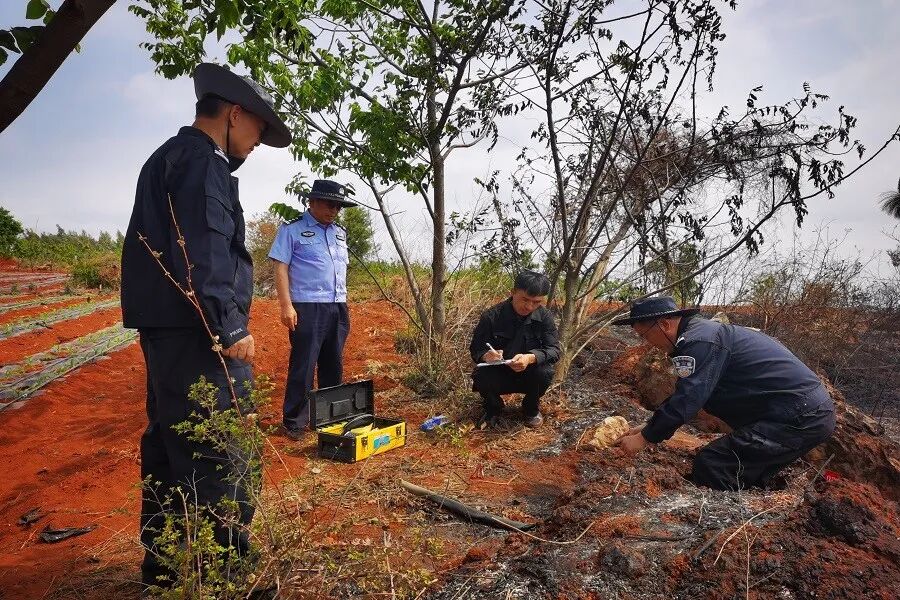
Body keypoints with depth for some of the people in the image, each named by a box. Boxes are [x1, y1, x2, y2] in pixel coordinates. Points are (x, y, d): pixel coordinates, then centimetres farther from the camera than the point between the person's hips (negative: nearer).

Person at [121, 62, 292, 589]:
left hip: (166, 330, 11)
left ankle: (164, 564, 29)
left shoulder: (168, 158, 22)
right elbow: (203, 255, -22)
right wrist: (232, 327, -20)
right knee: (215, 450, -5)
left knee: (169, 444, 16)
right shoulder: (203, 162, -11)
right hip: (195, 331, -11)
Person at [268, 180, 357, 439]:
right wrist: (286, 306, -14)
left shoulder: (340, 233, 17)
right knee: (303, 367, -3)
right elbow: (281, 268, -6)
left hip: (338, 308, 6)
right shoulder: (292, 230, -1)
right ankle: (294, 422, 8)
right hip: (307, 308, -6)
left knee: (334, 366, 11)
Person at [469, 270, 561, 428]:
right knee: (480, 377, -31)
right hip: (498, 376, -1)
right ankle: (493, 409, 5)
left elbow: (554, 350, -18)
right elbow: (476, 349, -12)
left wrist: (531, 358, -40)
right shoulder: (491, 316, -17)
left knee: (545, 372, -30)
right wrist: (486, 355, -38)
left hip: (528, 376, 1)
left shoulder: (544, 316, -12)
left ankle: (531, 408, 4)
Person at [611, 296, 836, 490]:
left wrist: (645, 438, -9)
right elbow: (683, 394, 20)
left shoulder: (699, 341, -19)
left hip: (798, 418, -11)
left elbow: (685, 400, -21)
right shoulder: (702, 331, 14)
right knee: (745, 482, 20)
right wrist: (650, 426, 18)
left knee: (710, 464, -19)